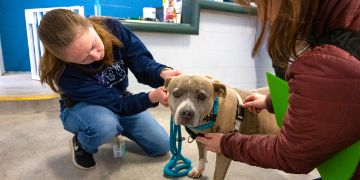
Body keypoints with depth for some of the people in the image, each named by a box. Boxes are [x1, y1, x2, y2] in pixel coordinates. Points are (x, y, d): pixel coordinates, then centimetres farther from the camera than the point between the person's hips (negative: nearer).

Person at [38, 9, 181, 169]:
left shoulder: (112, 28, -27)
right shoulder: (65, 73, -35)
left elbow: (142, 62, -26)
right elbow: (117, 104, -36)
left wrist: (163, 73, -48)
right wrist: (152, 97, -52)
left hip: (120, 100, 4)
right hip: (80, 108, -3)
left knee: (161, 146, 0)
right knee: (104, 125, -43)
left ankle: (116, 128, 23)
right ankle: (81, 144, -4)